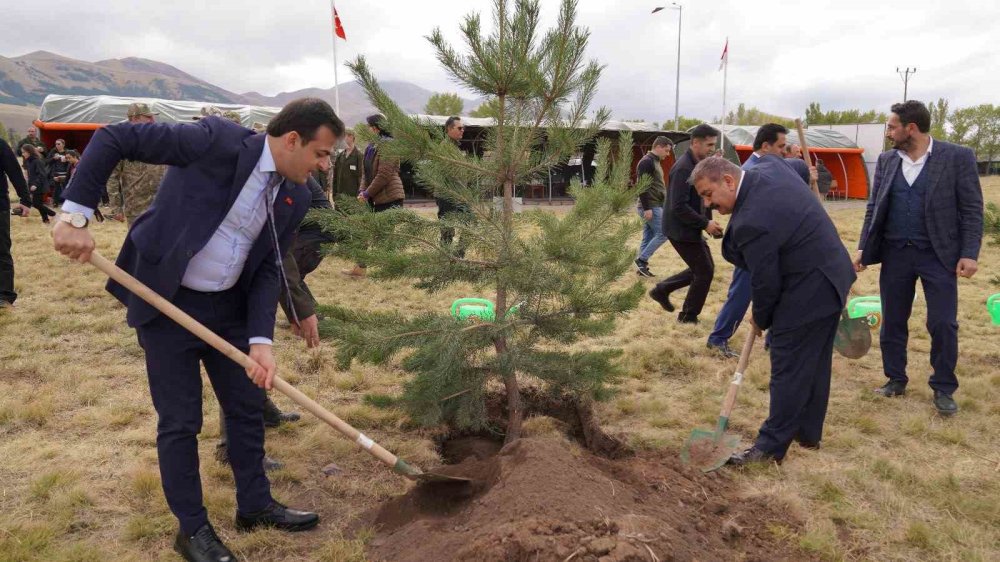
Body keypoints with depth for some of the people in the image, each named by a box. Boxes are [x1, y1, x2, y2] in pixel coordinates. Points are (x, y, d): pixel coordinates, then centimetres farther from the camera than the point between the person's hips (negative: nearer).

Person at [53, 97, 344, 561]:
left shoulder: (295, 198, -3)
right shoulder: (218, 140, -21)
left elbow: (267, 270, -1)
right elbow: (113, 138, -19)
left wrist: (260, 339, -12)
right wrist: (75, 213, -24)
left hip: (227, 306, 6)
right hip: (166, 302, -6)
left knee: (248, 406, 14)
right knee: (180, 420, 4)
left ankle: (255, 506, 34)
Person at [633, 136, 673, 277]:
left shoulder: (655, 162, 18)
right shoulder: (647, 162, -14)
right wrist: (647, 208, -24)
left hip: (655, 206, 10)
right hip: (651, 207, -10)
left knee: (648, 237, 9)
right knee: (662, 234, -9)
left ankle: (641, 266, 11)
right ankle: (641, 259, -5)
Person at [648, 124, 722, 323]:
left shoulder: (698, 165, 8)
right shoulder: (684, 168, -22)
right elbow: (679, 207, -27)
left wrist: (708, 221, 4)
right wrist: (705, 224, -22)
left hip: (690, 228, 9)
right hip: (681, 230, -9)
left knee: (703, 268, 16)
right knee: (705, 271, 1)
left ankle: (662, 289, 23)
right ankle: (688, 316, 17)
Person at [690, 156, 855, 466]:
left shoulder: (751, 222, -28)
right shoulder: (769, 165, -2)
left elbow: (765, 282, -19)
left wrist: (761, 318, 2)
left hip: (807, 292, -10)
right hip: (831, 277, 10)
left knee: (788, 370, -3)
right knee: (815, 363, 19)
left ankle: (771, 446, 6)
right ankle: (808, 432, 32)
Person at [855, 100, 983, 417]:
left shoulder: (958, 157, -6)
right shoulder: (886, 161, 6)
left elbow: (972, 209, -5)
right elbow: (873, 207, 10)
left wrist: (969, 253, -12)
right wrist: (863, 248, 3)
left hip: (938, 255, -4)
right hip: (895, 253, 4)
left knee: (943, 324, -1)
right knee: (892, 322, 10)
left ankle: (943, 388, 14)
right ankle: (895, 380, 25)